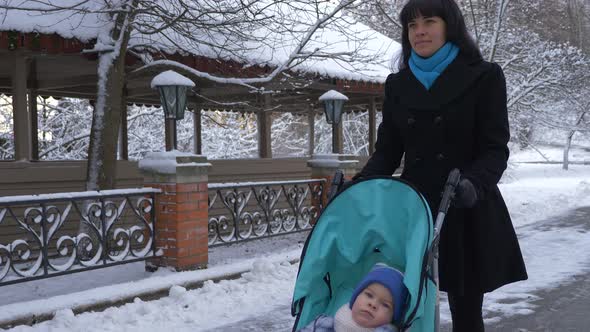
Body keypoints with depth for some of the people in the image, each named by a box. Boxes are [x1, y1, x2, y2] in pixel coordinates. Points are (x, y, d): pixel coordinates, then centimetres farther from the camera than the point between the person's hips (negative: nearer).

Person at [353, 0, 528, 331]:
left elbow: (495, 149, -7)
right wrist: (361, 183, -9)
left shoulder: (485, 77, -1)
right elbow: (387, 150, 9)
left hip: (467, 215, -3)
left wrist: (475, 183, -27)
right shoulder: (398, 84, 10)